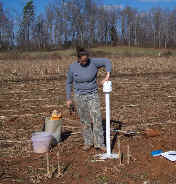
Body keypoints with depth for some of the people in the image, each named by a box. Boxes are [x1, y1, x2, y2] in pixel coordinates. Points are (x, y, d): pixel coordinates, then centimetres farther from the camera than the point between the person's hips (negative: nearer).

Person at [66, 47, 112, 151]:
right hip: (79, 96, 1)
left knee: (97, 119, -7)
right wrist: (68, 99, 1)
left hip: (92, 95, -1)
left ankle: (99, 143, 1)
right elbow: (69, 83, 2)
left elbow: (107, 62, -10)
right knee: (85, 120, 7)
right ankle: (88, 142, 21)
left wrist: (107, 76, -24)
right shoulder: (73, 67, -8)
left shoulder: (93, 62, -12)